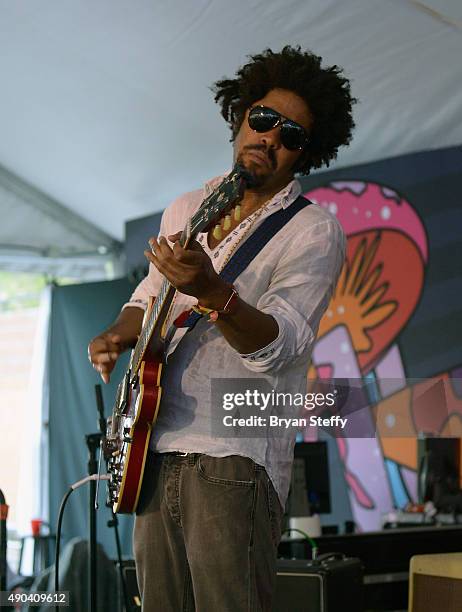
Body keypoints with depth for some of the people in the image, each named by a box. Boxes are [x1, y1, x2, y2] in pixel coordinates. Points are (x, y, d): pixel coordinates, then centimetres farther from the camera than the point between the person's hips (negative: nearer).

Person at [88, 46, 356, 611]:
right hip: (155, 448, 6)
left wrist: (212, 293, -34)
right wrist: (119, 336, 5)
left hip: (234, 459, -6)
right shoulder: (185, 210, 17)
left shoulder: (313, 232, -4)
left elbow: (277, 344, -17)